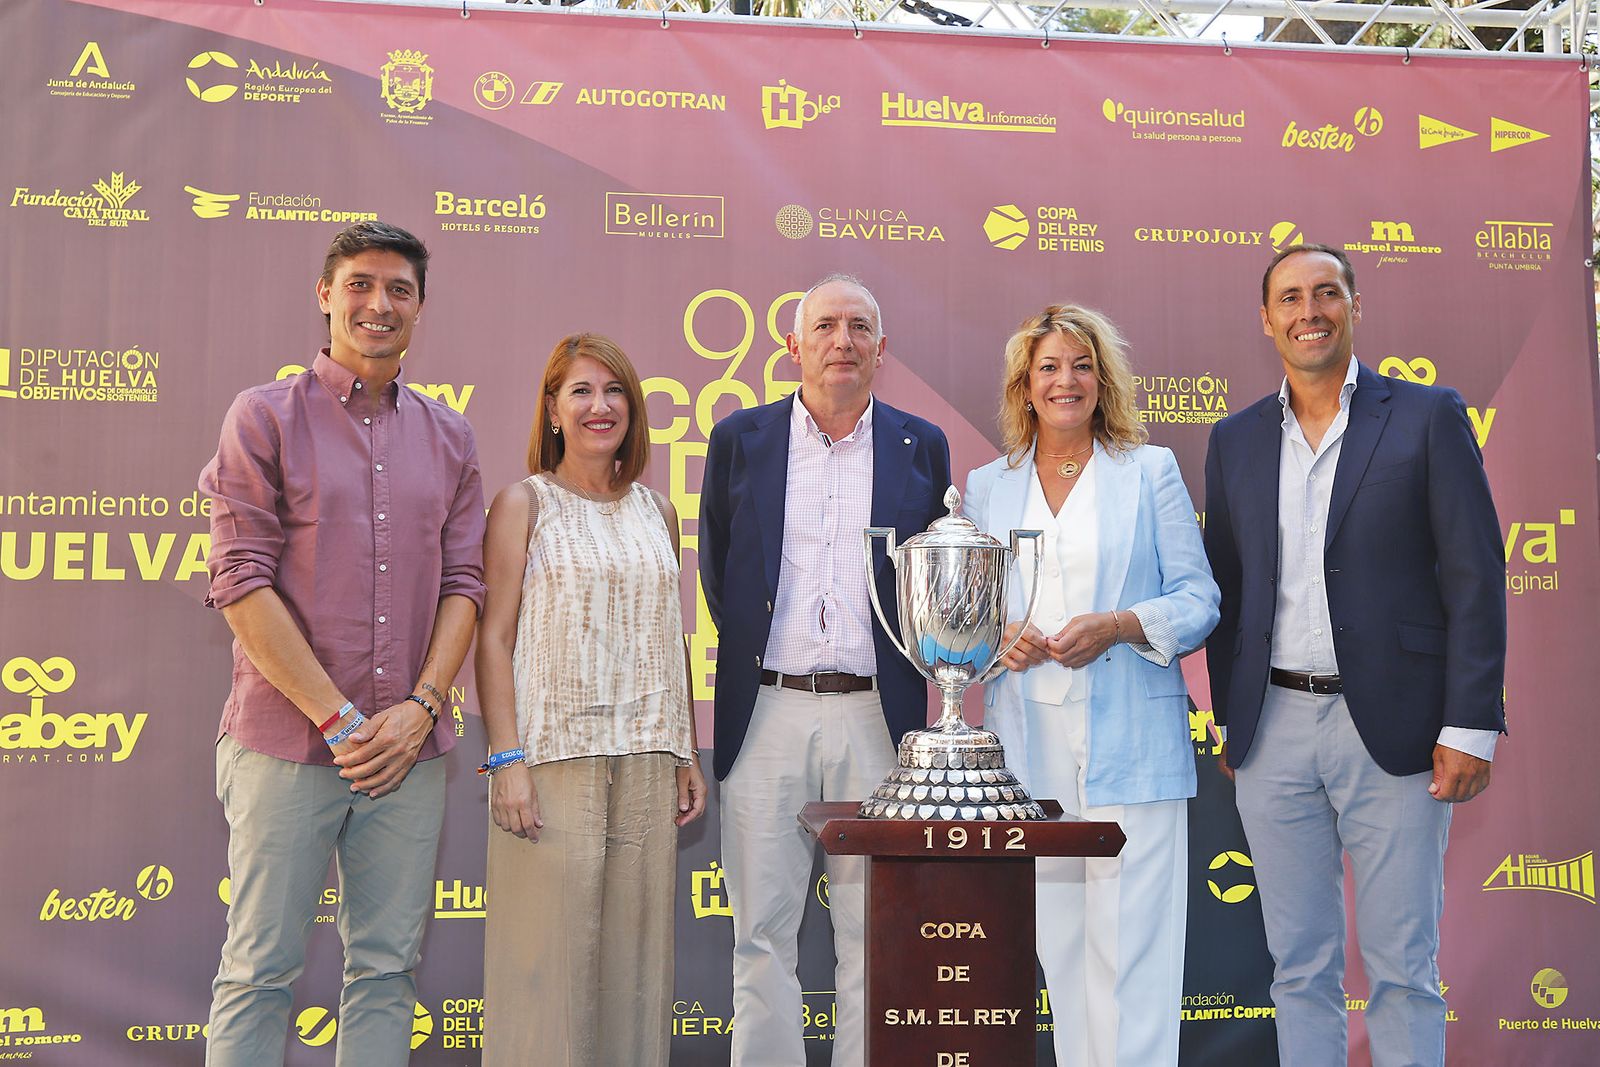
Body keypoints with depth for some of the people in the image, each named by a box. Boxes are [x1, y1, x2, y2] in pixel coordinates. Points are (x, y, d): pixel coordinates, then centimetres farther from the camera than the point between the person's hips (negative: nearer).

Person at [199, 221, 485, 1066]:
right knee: (260, 971, 3)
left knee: (387, 967, 9)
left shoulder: (449, 436, 12)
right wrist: (337, 718, -12)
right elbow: (241, 584, -7)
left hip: (411, 747, 4)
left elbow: (463, 582, 8)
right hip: (287, 743, -3)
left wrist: (418, 709, -7)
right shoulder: (265, 417, 0)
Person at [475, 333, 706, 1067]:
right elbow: (494, 637, -4)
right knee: (549, 949, -2)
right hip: (553, 753, -4)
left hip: (646, 760, 4)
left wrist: (687, 753, 11)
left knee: (636, 944, 7)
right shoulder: (524, 503, 1)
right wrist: (506, 759, -12)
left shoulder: (657, 513, 14)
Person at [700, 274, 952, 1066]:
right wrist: (758, 657, 7)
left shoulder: (921, 447, 7)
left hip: (876, 715, 0)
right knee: (762, 933, 6)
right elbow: (717, 576, 11)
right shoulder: (739, 439, 7)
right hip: (767, 712, 0)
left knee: (874, 933, 7)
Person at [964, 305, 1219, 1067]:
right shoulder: (987, 486, 14)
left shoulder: (1151, 471, 6)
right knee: (1055, 942, 6)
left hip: (1129, 741, -2)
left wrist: (1118, 625, -14)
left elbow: (1200, 599, 3)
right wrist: (998, 638, -7)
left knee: (1131, 941, -5)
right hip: (1028, 740, 3)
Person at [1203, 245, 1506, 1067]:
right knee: (1299, 966, 11)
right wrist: (1229, 720, 8)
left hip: (1391, 728, -3)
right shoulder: (1235, 440, 10)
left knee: (1403, 968, 5)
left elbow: (1475, 578, -4)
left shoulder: (1428, 417, 0)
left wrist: (1470, 727, -9)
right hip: (1273, 729, 3)